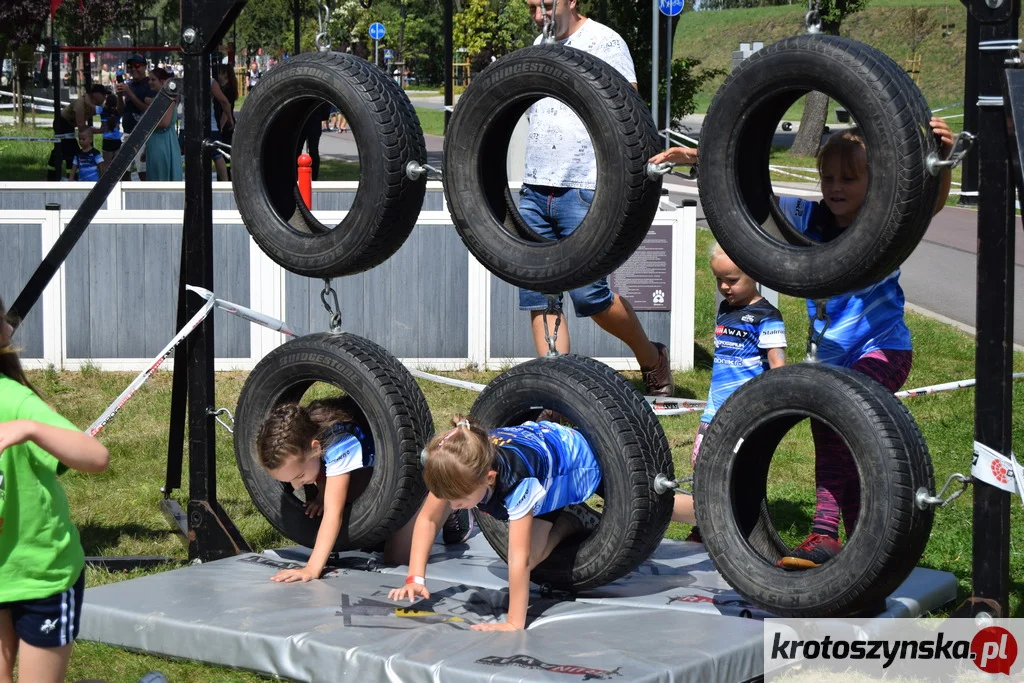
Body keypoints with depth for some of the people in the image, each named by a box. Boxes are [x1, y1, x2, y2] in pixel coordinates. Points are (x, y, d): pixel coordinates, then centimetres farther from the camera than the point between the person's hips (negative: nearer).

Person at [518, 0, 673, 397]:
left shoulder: (604, 43, -4)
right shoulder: (539, 49, 17)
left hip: (584, 190, -7)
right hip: (534, 190, 7)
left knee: (590, 296, -8)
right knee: (538, 299, 1)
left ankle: (652, 361, 15)